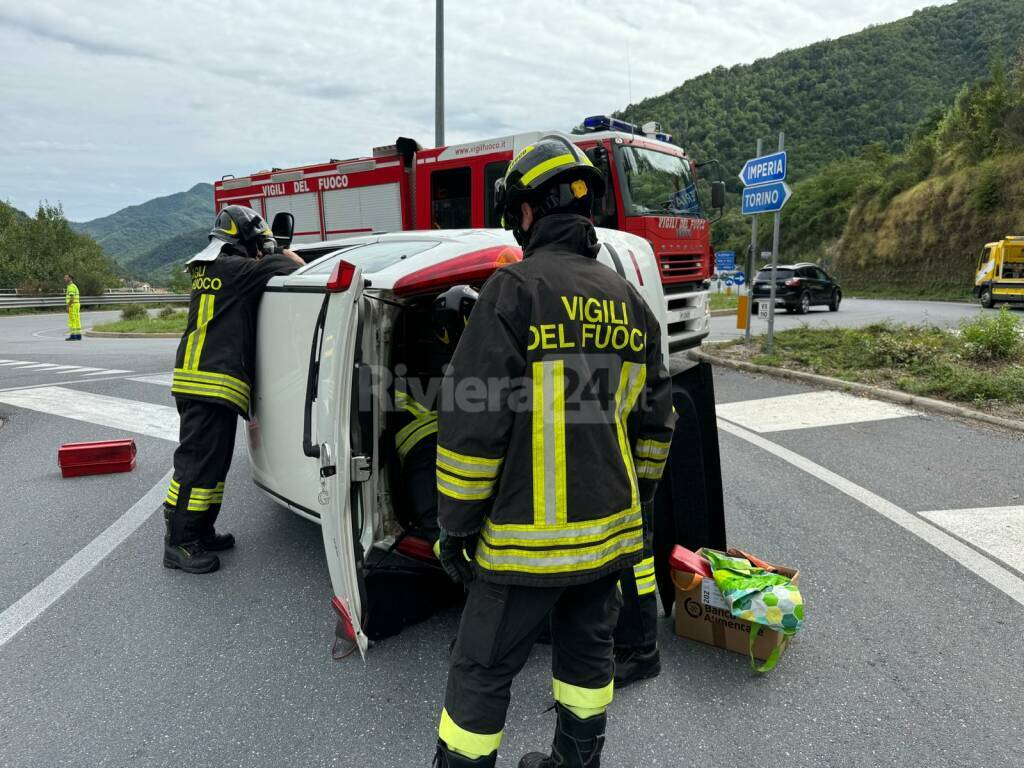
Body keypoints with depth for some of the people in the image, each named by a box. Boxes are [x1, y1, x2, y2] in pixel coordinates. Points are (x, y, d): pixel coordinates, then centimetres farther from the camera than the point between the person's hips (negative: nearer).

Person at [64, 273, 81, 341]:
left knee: (72, 321, -8)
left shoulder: (71, 286, -13)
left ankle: (73, 336, -8)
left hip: (72, 306, -10)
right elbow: (78, 298, 21)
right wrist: (79, 308, 22)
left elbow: (72, 298, -21)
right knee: (77, 321, 7)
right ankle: (78, 336, 7)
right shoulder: (74, 286, 19)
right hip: (76, 305, 10)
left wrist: (67, 306, -21)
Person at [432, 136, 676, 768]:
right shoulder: (629, 300, 6)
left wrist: (457, 525, -8)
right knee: (588, 654, 22)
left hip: (528, 537, -6)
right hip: (610, 529, 7)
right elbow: (655, 419, 11)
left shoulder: (516, 289, -15)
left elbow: (472, 420, -18)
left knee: (483, 670, 9)